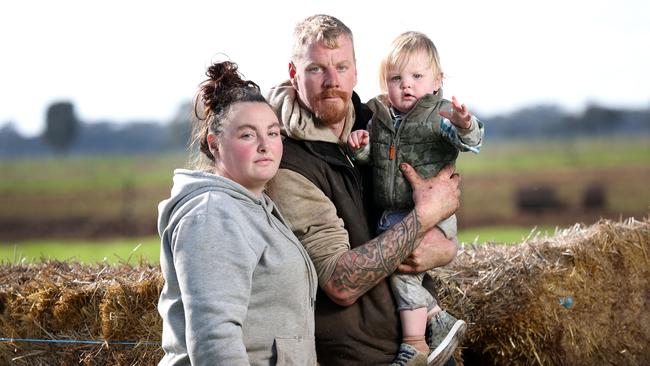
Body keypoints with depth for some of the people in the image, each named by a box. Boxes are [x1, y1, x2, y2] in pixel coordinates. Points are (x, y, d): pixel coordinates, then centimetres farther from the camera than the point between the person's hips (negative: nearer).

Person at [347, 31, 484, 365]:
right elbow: (368, 158, 14)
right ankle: (441, 321, 24)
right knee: (390, 268, 10)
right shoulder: (379, 118, 7)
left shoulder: (440, 114, -8)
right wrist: (359, 146, -9)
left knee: (403, 271, -14)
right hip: (392, 216, 7)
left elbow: (471, 141, -22)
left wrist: (464, 125, -45)